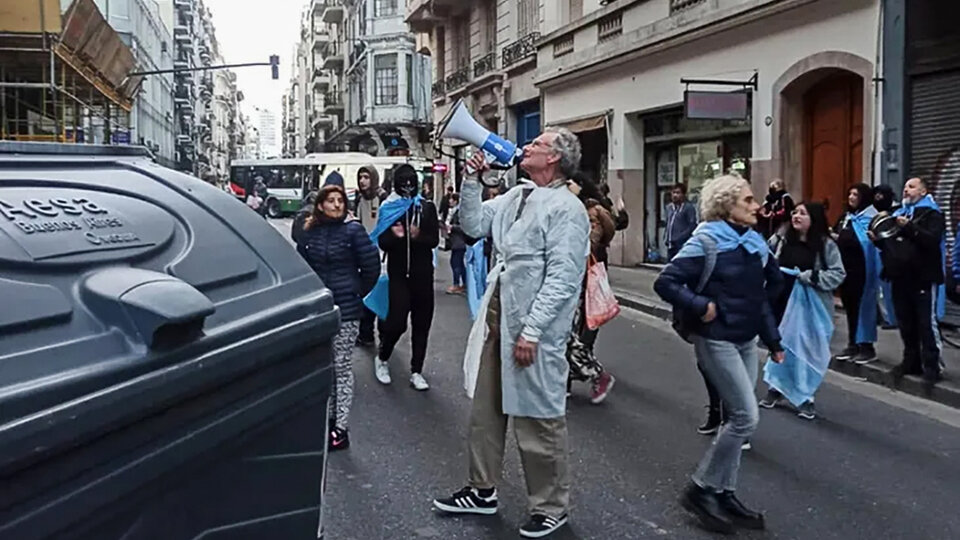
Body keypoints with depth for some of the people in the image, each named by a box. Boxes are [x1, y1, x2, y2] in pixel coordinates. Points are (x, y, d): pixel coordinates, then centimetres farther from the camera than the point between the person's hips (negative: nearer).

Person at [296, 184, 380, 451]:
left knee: (341, 366, 1)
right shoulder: (308, 232, 3)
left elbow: (371, 267, -3)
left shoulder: (353, 230, -6)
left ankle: (340, 428, 8)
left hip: (346, 309, -3)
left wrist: (357, 294, 3)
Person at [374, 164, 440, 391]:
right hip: (399, 273, -2)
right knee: (397, 321, -8)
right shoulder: (388, 208, 1)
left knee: (422, 323, 5)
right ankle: (382, 359, 20)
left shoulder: (427, 207, 4)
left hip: (423, 273, 2)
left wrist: (419, 236, -21)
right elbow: (382, 243, -3)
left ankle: (416, 371, 17)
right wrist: (394, 236, -24)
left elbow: (434, 239, -1)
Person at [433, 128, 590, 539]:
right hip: (499, 318, 8)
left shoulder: (566, 208, -13)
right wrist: (473, 181, 5)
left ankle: (551, 507, 21)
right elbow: (473, 224, 14)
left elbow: (561, 279, -19)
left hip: (535, 329, -8)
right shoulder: (516, 196, 12)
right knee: (486, 408, 17)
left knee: (538, 418, 3)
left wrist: (531, 331, -22)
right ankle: (482, 490, 34)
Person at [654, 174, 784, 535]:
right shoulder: (707, 241, -14)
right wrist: (701, 306, -22)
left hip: (746, 339, 8)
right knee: (746, 418, -9)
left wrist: (773, 340, 14)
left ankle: (724, 494, 23)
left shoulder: (754, 241, 7)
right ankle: (700, 489, 5)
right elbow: (665, 282, -17)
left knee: (738, 418, 10)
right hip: (716, 340, -7)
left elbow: (763, 293, 15)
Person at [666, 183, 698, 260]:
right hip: (671, 245, 7)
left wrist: (679, 238, -17)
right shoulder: (669, 207, 13)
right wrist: (668, 238, 10)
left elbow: (692, 226, -13)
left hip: (682, 245, -7)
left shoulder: (689, 207, -9)